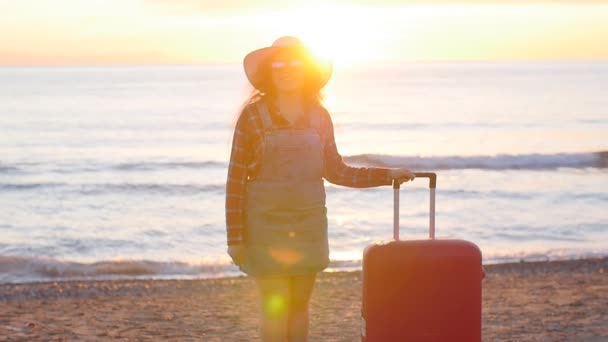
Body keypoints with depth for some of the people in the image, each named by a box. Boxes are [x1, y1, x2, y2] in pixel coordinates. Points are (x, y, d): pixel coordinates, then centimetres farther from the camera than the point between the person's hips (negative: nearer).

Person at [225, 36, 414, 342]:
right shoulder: (253, 115, -8)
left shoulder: (319, 116, 2)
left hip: (308, 222, 3)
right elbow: (236, 179, -7)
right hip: (266, 223, -3)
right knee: (276, 308, -2)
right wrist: (235, 237, -9)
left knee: (299, 305, 10)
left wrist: (386, 174, 7)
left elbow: (335, 171, 12)